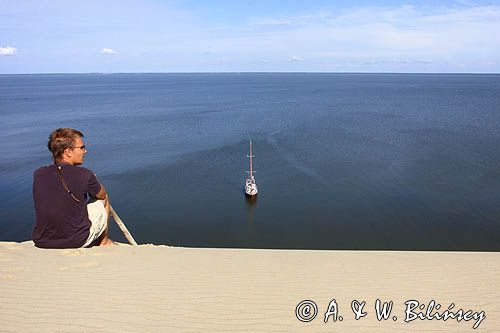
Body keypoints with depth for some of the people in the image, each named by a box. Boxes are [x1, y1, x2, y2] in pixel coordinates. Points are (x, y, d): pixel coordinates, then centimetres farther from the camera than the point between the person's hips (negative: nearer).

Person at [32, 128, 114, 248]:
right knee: (103, 199, 18)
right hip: (77, 242, -4)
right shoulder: (85, 175, -18)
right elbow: (102, 194, 4)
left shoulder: (38, 174, -7)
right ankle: (104, 241, 35)